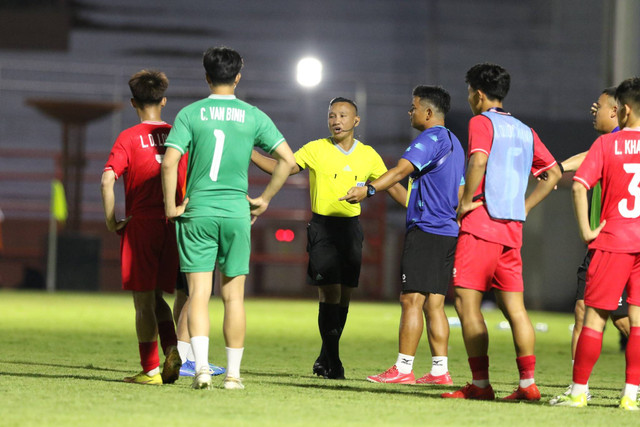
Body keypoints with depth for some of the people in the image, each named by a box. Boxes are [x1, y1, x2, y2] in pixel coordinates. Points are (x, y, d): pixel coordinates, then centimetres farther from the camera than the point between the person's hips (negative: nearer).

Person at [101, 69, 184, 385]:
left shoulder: (128, 138, -4)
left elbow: (108, 179, -16)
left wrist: (111, 220, -7)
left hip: (141, 225, -4)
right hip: (173, 225, 4)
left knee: (144, 302, 3)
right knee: (156, 297, 16)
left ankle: (150, 370, 2)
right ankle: (172, 349, -6)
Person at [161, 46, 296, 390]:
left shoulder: (190, 114, -2)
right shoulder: (253, 116, 3)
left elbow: (170, 161, -12)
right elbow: (287, 159, 0)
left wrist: (170, 205, -1)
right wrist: (265, 199, 10)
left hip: (197, 211, -1)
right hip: (237, 212, 1)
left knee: (199, 293, -1)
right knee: (233, 295, 8)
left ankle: (201, 366, -16)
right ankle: (233, 372, 9)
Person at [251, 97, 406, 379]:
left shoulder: (368, 155, 7)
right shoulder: (316, 150, -2)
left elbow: (393, 187, 14)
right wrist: (248, 153, -15)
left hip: (351, 228, 4)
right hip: (322, 227, -4)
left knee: (344, 296, 6)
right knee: (330, 293, -12)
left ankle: (325, 359, 20)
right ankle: (333, 361, -4)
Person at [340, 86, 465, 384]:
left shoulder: (430, 139, -10)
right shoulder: (454, 144, 20)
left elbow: (401, 170, -26)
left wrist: (368, 190, -37)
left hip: (425, 230, -10)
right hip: (448, 231, 10)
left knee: (412, 300, -8)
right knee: (434, 304, 9)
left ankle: (403, 369, -8)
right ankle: (439, 370, 6)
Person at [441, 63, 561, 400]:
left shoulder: (481, 122, -4)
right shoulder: (524, 131, 17)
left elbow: (478, 160, -23)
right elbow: (553, 173, 18)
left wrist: (466, 200, -13)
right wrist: (525, 206, 16)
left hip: (481, 223, -7)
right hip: (512, 228, 7)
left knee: (467, 303, -5)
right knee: (513, 307, 7)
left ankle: (480, 384, -9)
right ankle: (528, 383, 3)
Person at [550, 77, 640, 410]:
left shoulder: (606, 144, -3)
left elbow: (579, 185, -13)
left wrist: (586, 230, -7)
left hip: (613, 242, -2)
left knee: (595, 317, 3)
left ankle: (578, 391, 5)